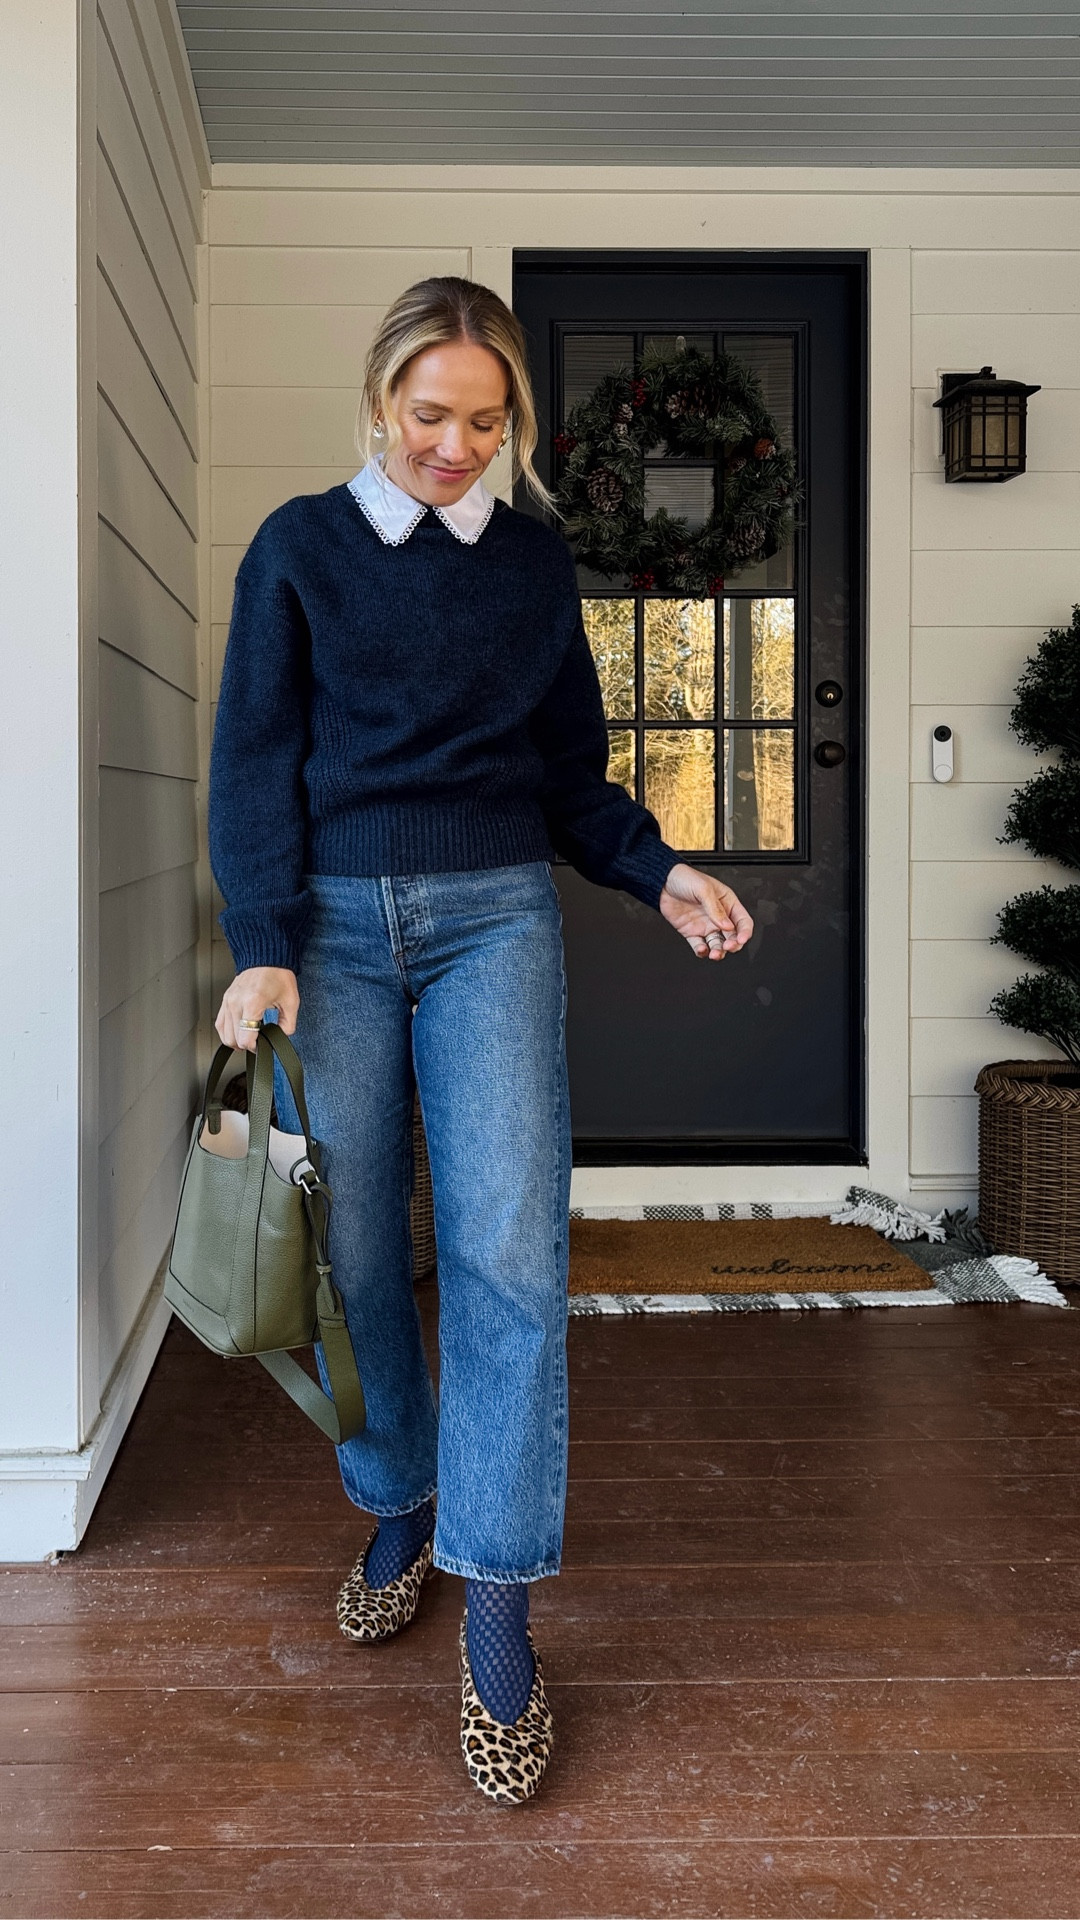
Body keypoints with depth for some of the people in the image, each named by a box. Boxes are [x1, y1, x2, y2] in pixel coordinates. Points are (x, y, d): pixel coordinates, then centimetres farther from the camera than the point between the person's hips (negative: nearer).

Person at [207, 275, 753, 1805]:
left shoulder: (536, 560, 13)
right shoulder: (300, 546, 7)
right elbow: (255, 759, 2)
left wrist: (659, 874, -2)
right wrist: (263, 947, -10)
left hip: (496, 918, 1)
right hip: (333, 923, 0)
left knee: (509, 1250, -11)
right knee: (360, 1253, 4)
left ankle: (497, 1626, -4)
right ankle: (398, 1515, 28)